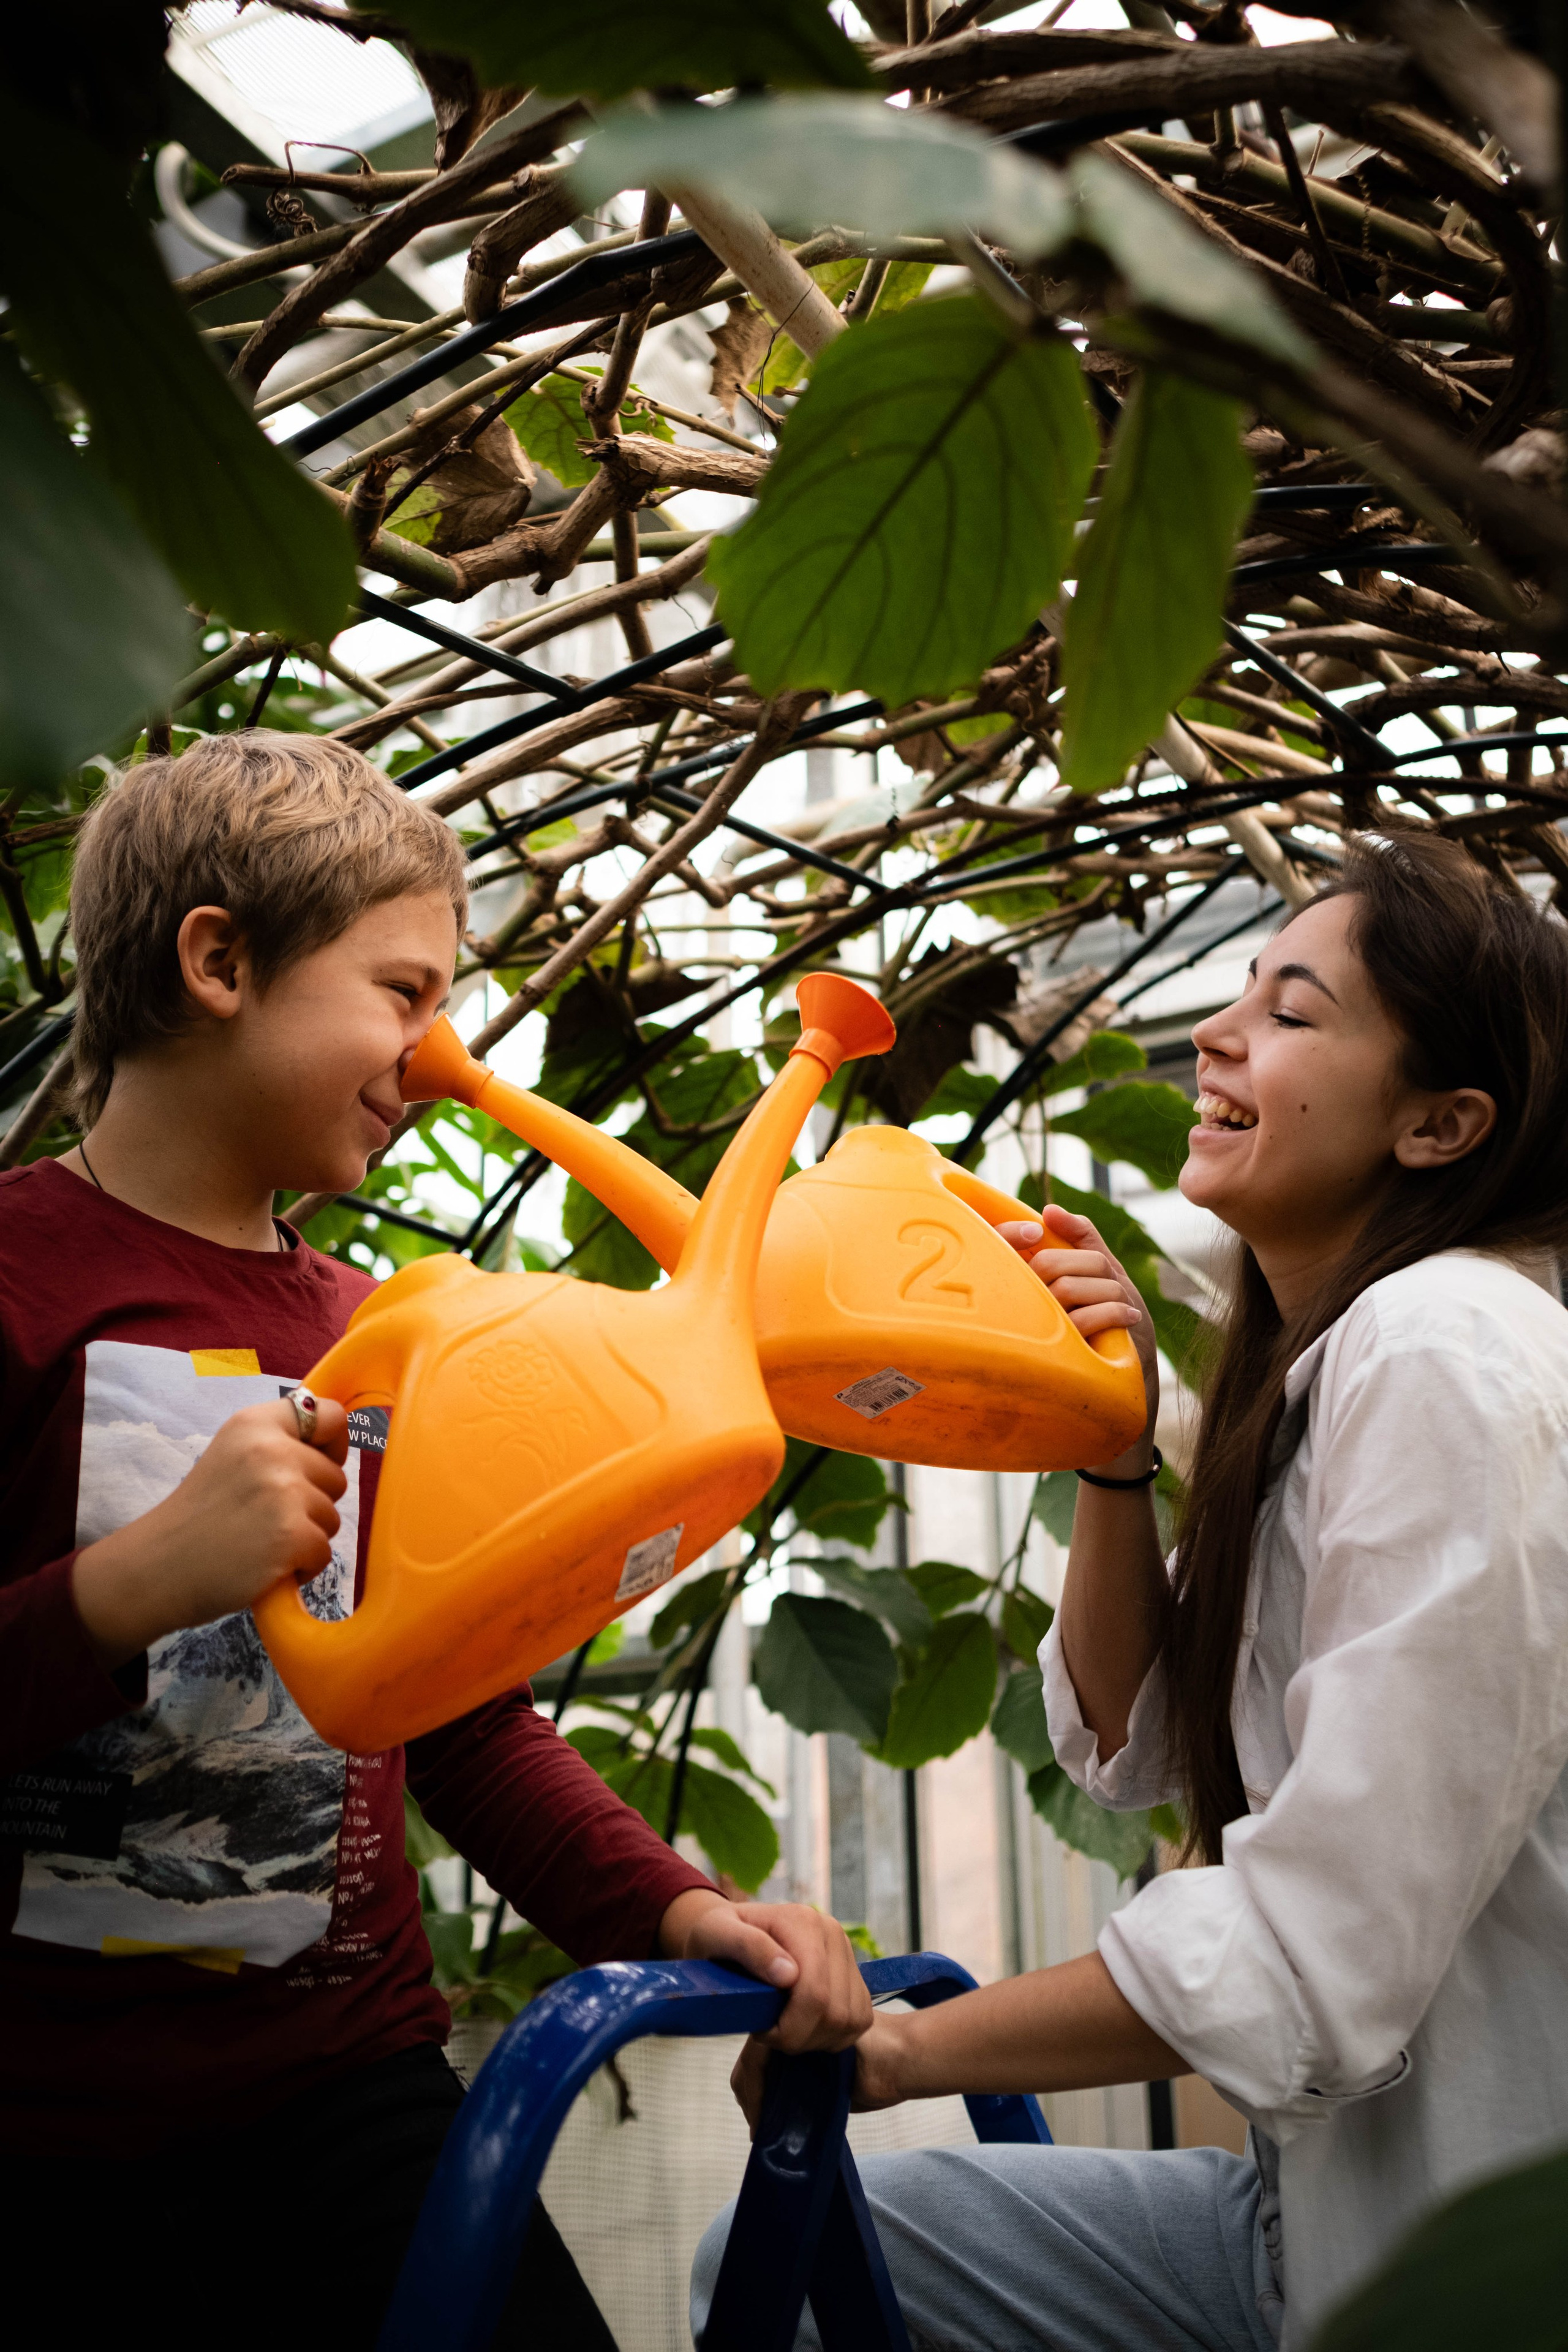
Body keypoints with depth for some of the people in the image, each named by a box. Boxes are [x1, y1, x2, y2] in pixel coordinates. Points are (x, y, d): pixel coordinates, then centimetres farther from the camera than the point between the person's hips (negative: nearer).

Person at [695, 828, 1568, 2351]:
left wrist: (899, 2050, -12)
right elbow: (1134, 1748, 12)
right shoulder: (1319, 1364, 9)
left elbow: (1311, 1959, -25)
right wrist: (1114, 1451, -4)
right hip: (1332, 2201, 8)